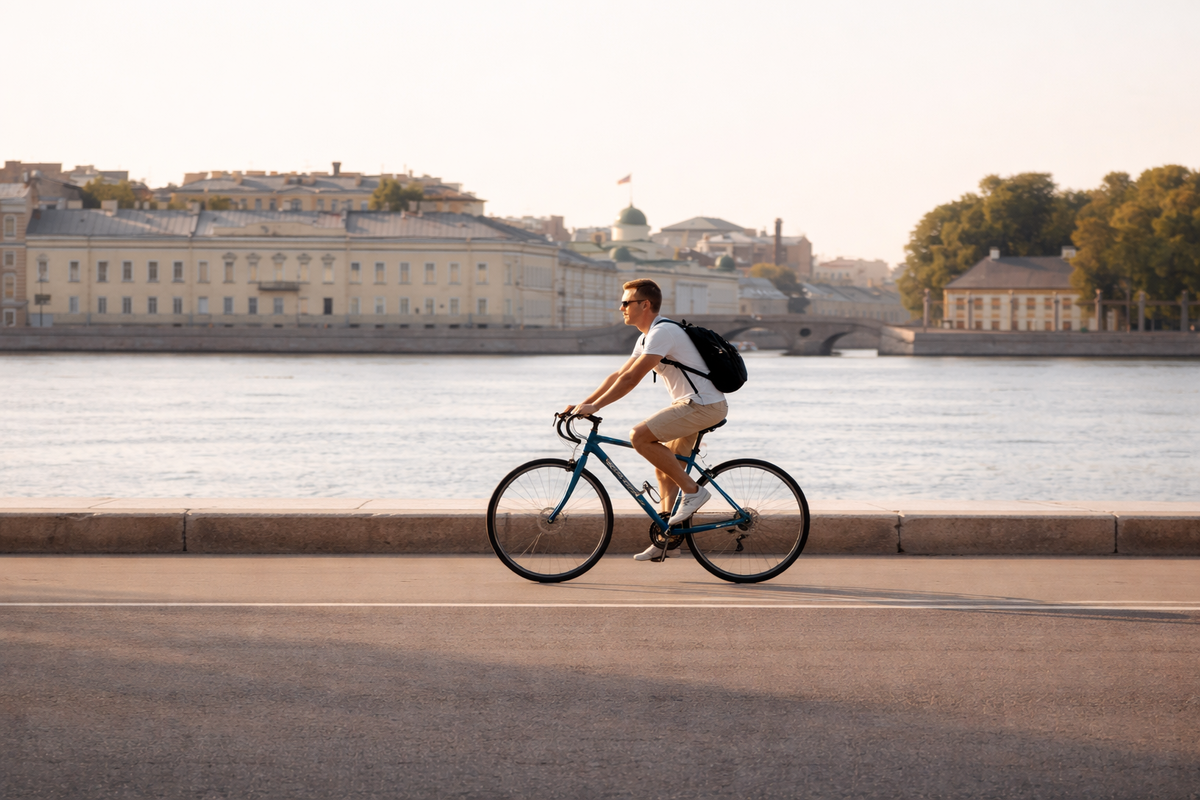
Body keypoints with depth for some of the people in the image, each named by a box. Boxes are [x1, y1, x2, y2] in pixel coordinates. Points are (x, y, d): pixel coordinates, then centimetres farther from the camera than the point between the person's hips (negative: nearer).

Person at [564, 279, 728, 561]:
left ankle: (693, 490, -13)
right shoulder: (647, 337, 17)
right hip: (694, 405, 11)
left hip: (703, 405, -11)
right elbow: (619, 376, 19)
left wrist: (594, 406, -20)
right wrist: (582, 404, 12)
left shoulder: (663, 332, -16)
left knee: (639, 436, -19)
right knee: (664, 471, 11)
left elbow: (632, 378, -22)